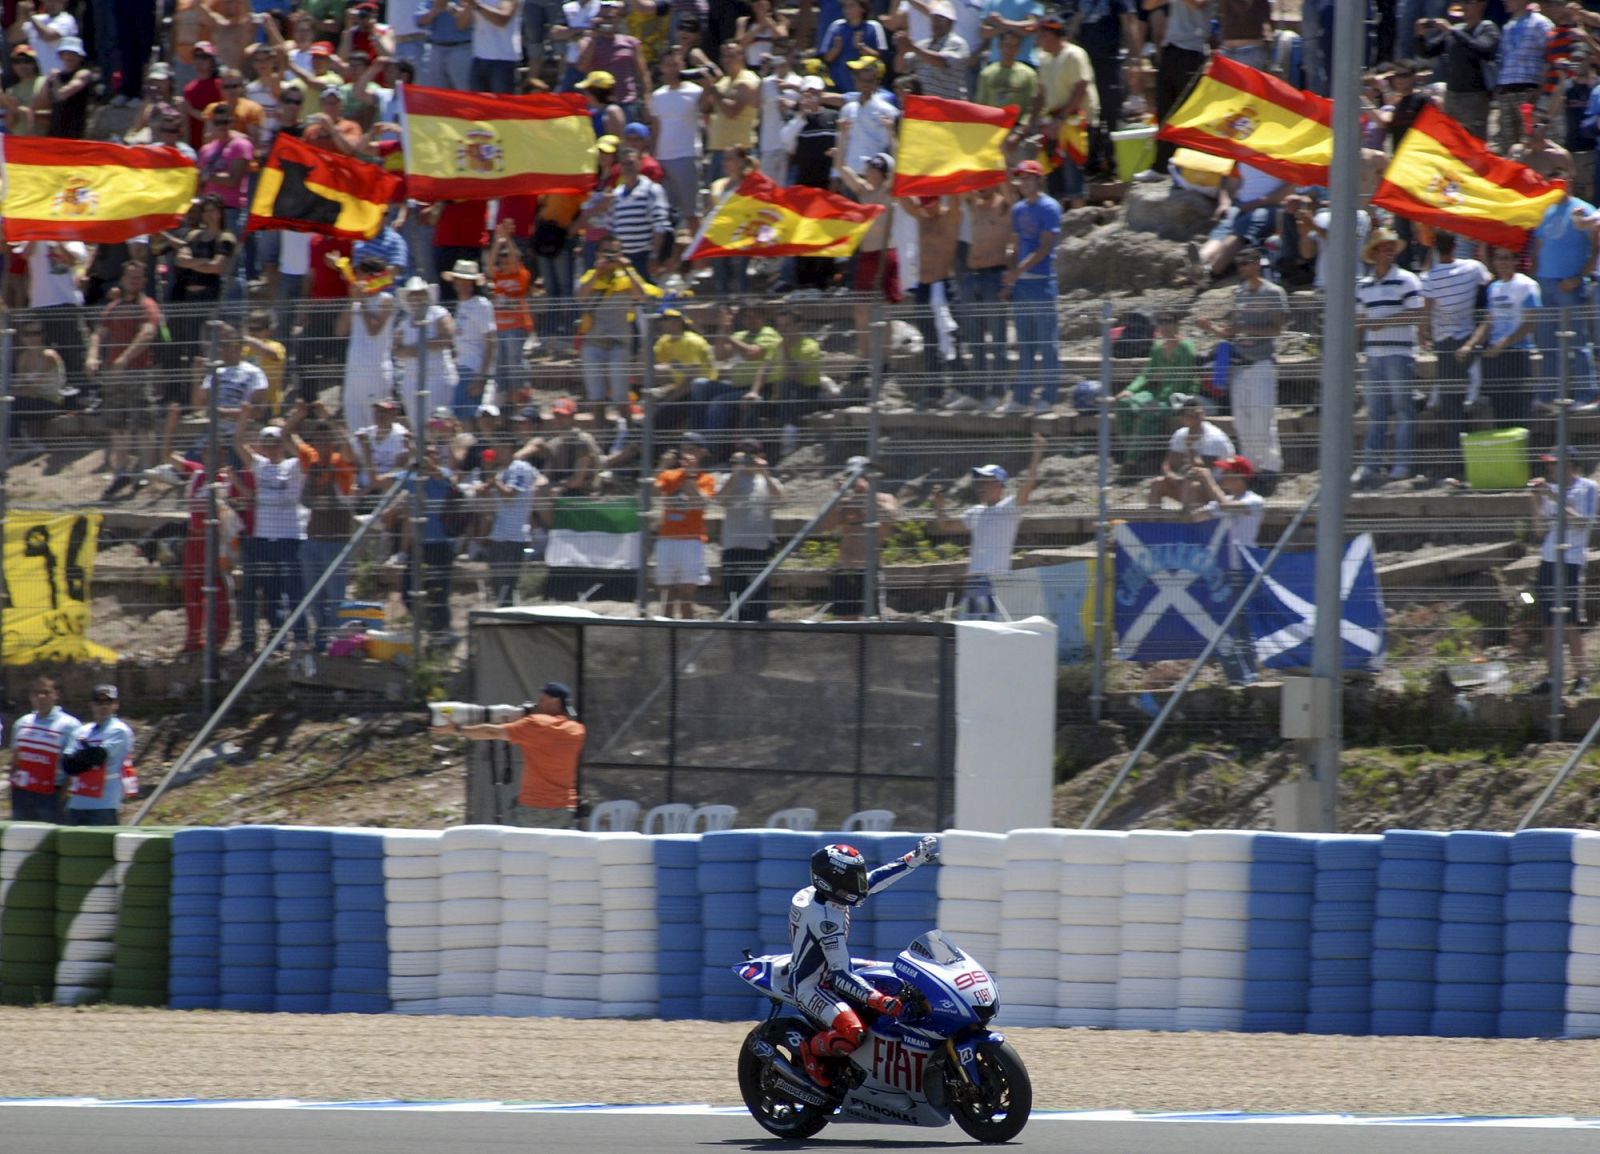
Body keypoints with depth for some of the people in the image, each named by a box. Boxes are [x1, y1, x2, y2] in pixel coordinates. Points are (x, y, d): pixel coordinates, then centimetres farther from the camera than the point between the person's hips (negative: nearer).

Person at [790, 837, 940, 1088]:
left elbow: (873, 880, 10)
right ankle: (811, 1050, -4)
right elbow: (840, 974, -30)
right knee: (853, 1033, -34)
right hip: (810, 987, -10)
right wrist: (879, 1000, -38)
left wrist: (916, 858, 7)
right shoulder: (826, 919, -29)